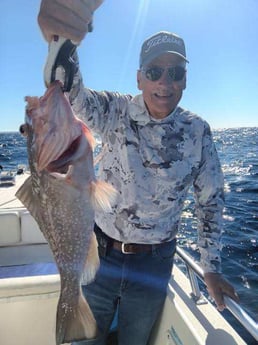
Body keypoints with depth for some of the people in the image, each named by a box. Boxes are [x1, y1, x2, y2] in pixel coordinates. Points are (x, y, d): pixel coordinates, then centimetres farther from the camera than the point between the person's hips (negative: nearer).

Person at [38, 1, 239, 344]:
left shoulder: (198, 131, -8)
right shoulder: (117, 112, -12)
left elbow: (211, 201, 0)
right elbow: (72, 94, -33)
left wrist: (211, 268, 1)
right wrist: (61, 41, -55)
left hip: (153, 264, 1)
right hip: (99, 253, 0)